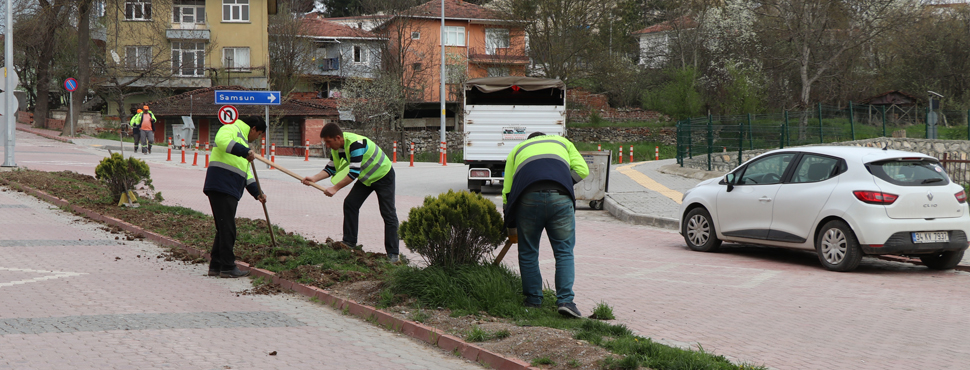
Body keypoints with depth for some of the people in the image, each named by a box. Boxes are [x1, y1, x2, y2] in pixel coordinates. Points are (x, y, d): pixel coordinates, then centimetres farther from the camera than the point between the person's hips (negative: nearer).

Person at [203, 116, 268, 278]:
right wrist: (246, 151, -33)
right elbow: (222, 141, -27)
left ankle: (216, 266, 19)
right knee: (227, 229, -9)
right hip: (221, 187, -11)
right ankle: (227, 267, -6)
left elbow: (246, 173, 27)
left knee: (224, 229, 14)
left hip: (230, 191, 11)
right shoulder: (231, 129, -1)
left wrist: (257, 192, 15)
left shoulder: (243, 141, 29)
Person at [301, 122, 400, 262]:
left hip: (383, 176, -8)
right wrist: (314, 178, -18)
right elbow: (331, 168, -2)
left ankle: (393, 253, -5)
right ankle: (349, 242, 8)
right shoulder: (336, 147, -8)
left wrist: (335, 188, -37)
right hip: (366, 178, 8)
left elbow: (354, 172, -38)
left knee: (388, 214, -7)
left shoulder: (356, 144, -36)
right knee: (350, 203, 0)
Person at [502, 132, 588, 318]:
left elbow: (507, 191, 25)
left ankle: (533, 299, 20)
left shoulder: (518, 149, 31)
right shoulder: (562, 142, 32)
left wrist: (511, 227, 31)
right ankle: (565, 300, -2)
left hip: (528, 198, 0)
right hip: (560, 197, 0)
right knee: (564, 252, 8)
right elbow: (582, 170, 15)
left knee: (528, 253, 15)